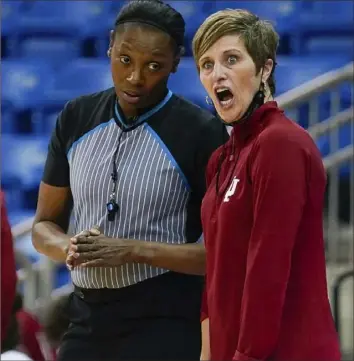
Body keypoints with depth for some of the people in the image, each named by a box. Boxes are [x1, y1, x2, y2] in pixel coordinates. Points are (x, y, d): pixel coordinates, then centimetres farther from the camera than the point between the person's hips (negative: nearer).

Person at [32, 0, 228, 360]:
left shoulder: (202, 133, -9)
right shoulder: (76, 119, 6)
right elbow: (44, 226, 13)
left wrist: (134, 251, -20)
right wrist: (70, 248, -10)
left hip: (167, 327, -5)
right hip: (86, 319, 5)